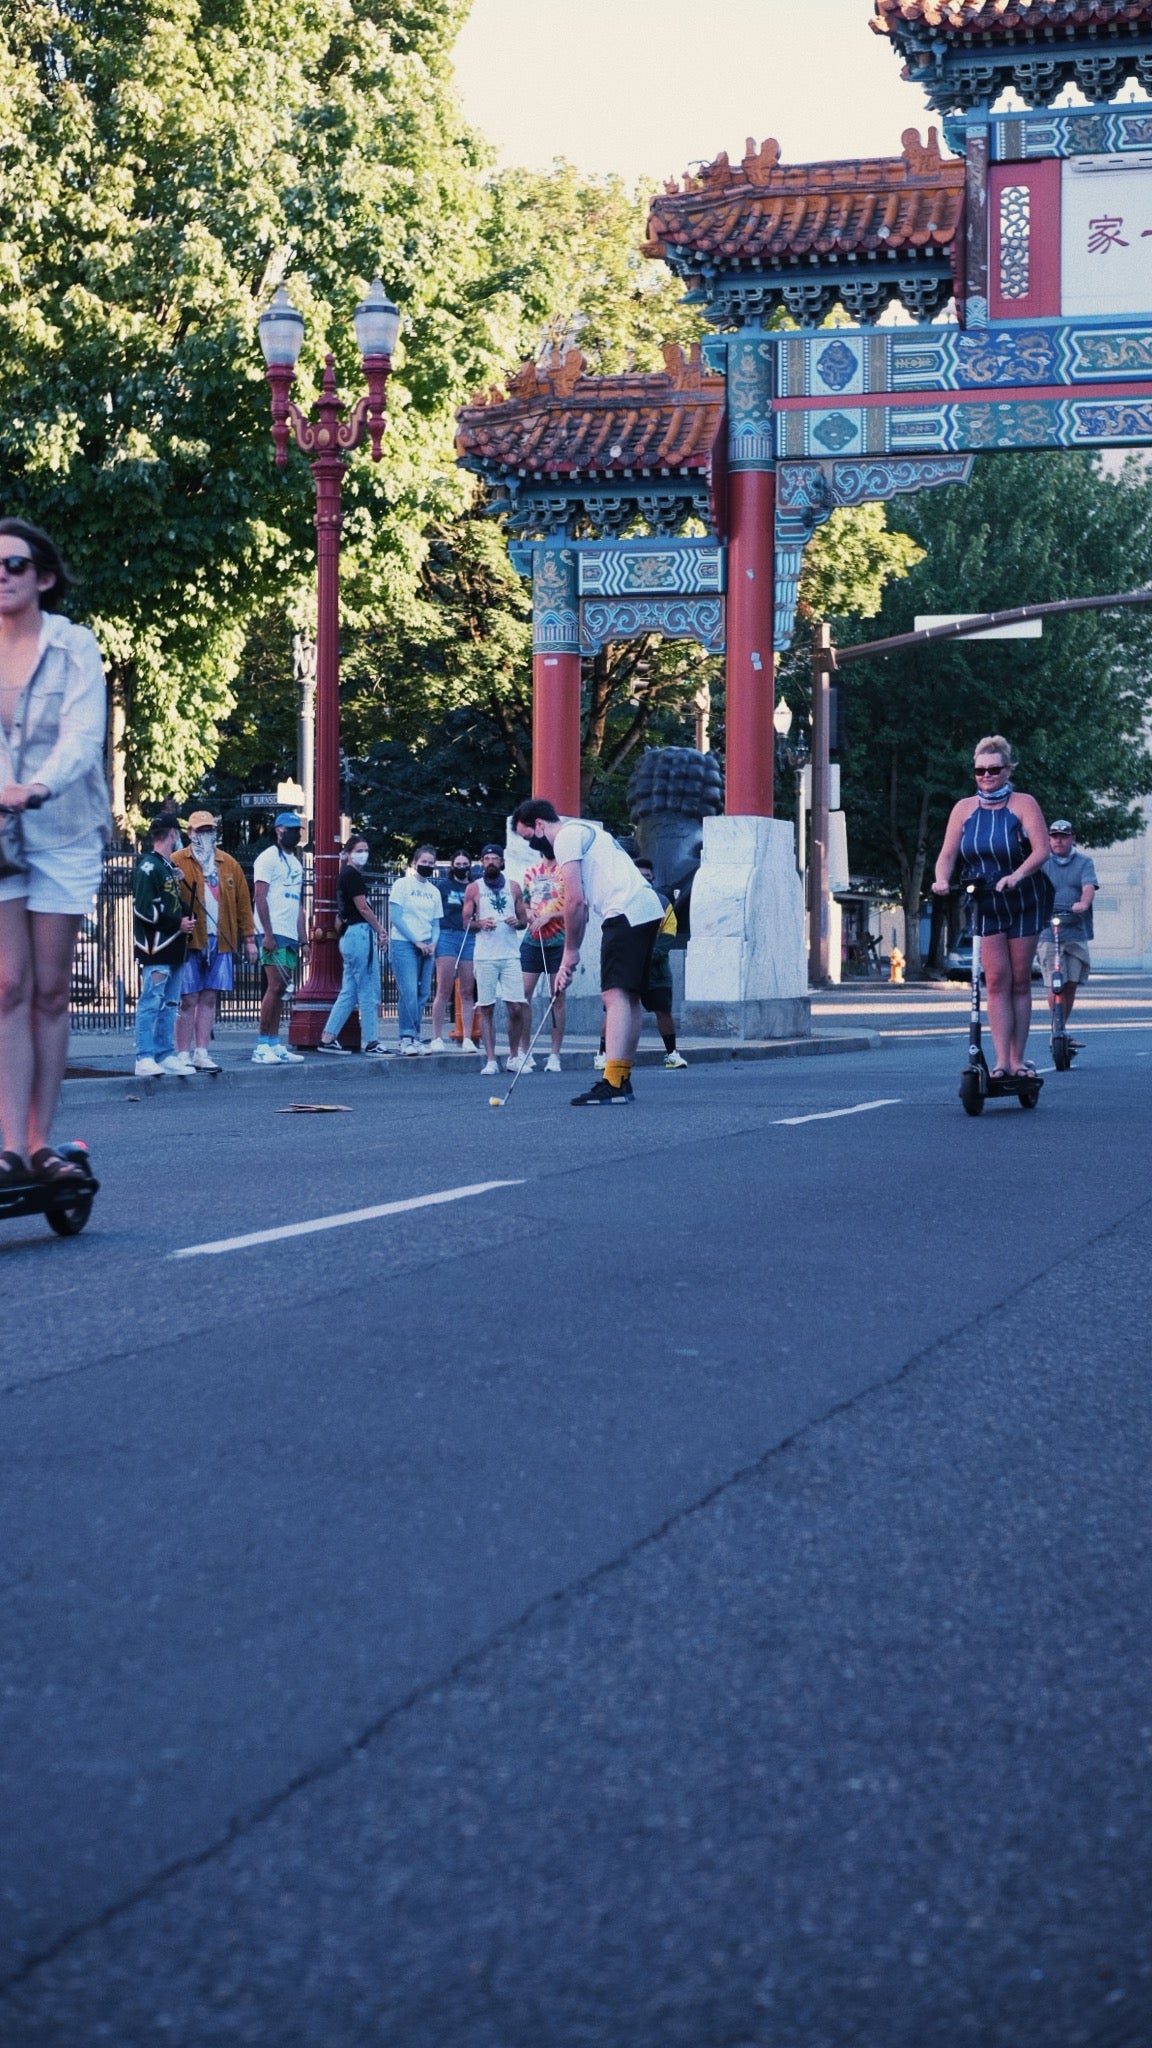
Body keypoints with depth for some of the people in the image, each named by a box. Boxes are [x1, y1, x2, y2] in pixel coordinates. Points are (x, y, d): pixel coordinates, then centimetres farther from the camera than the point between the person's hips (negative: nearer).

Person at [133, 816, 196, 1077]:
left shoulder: (170, 867, 19)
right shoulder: (148, 867, -11)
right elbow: (143, 909, -18)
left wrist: (187, 917, 7)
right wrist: (178, 924, -13)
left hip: (173, 947, 10)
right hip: (156, 948, -10)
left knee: (169, 1004, 12)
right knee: (151, 1003, -10)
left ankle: (166, 1055, 17)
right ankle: (145, 1059, -10)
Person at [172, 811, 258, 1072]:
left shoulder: (229, 864, 13)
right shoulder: (177, 862, 1)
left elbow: (242, 902, 14)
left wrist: (249, 938, 11)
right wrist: (174, 883, -27)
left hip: (220, 942, 4)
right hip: (190, 942, -4)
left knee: (209, 999, 7)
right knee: (189, 1000, -2)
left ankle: (201, 1054, 12)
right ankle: (184, 1056, 3)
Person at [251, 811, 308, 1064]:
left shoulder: (296, 863, 21)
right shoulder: (268, 858, -4)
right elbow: (260, 897, -11)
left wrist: (303, 939, 17)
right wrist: (268, 934, -18)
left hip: (291, 936, 8)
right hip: (274, 934, -8)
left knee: (281, 989, 7)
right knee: (275, 987, -12)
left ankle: (274, 1045, 9)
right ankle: (262, 1047, -10)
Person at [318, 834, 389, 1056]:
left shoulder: (346, 875, 19)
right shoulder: (352, 875, -10)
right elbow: (363, 907, -13)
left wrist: (377, 929, 9)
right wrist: (380, 931, -4)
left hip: (349, 935, 10)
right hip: (361, 933, -10)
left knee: (348, 992, 10)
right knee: (369, 993, -5)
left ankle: (327, 1039, 8)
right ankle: (371, 1043, -2)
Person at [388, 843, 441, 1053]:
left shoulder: (434, 891, 16)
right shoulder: (402, 885, 0)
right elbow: (395, 918, -6)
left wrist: (433, 943, -2)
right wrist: (417, 941, -11)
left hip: (426, 947, 5)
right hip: (403, 944, -5)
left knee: (422, 994, 2)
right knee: (410, 992, -15)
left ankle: (414, 1038, 8)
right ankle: (407, 1038, -12)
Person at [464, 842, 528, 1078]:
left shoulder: (513, 887, 12)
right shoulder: (474, 888, 7)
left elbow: (524, 919, 16)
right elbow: (465, 920, 8)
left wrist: (517, 922, -6)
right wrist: (479, 924, -12)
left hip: (510, 954, 1)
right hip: (485, 956, -1)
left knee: (516, 1007, -5)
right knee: (486, 1008, -3)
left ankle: (514, 1056, 8)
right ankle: (491, 1060, 0)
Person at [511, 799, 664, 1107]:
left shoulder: (566, 836, -3)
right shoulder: (582, 831, 28)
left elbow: (575, 900, -11)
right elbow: (582, 904, 25)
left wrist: (571, 951, -2)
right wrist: (572, 954, 19)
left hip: (626, 913, -10)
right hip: (649, 910, 10)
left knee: (615, 995, -16)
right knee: (629, 997, 13)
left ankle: (611, 1084, -25)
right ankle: (623, 1080, 18)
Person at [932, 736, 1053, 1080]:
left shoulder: (1023, 804, -7)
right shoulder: (964, 809, 3)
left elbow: (1041, 849, -17)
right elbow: (947, 854, -1)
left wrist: (1017, 875, -34)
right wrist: (942, 880, -22)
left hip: (1025, 902, -2)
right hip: (985, 905, 2)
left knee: (1020, 981, 3)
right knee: (996, 980, -6)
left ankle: (1018, 1058, 9)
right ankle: (1001, 1060, -10)